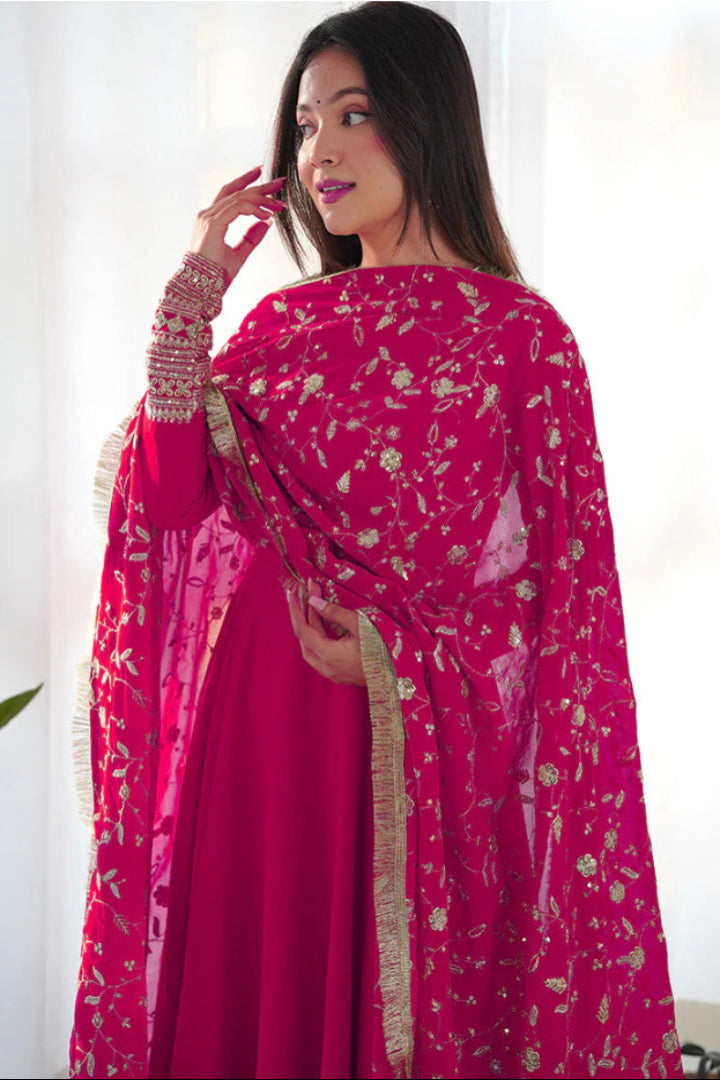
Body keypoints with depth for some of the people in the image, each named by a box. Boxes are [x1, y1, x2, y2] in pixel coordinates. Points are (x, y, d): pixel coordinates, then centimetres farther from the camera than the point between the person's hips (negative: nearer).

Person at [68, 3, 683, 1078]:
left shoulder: (521, 336, -4)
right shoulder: (283, 325, 10)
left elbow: (562, 588, -5)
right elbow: (169, 496, -3)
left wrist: (385, 651, -15)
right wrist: (192, 297, -5)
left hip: (417, 744, -4)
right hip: (250, 724, 4)